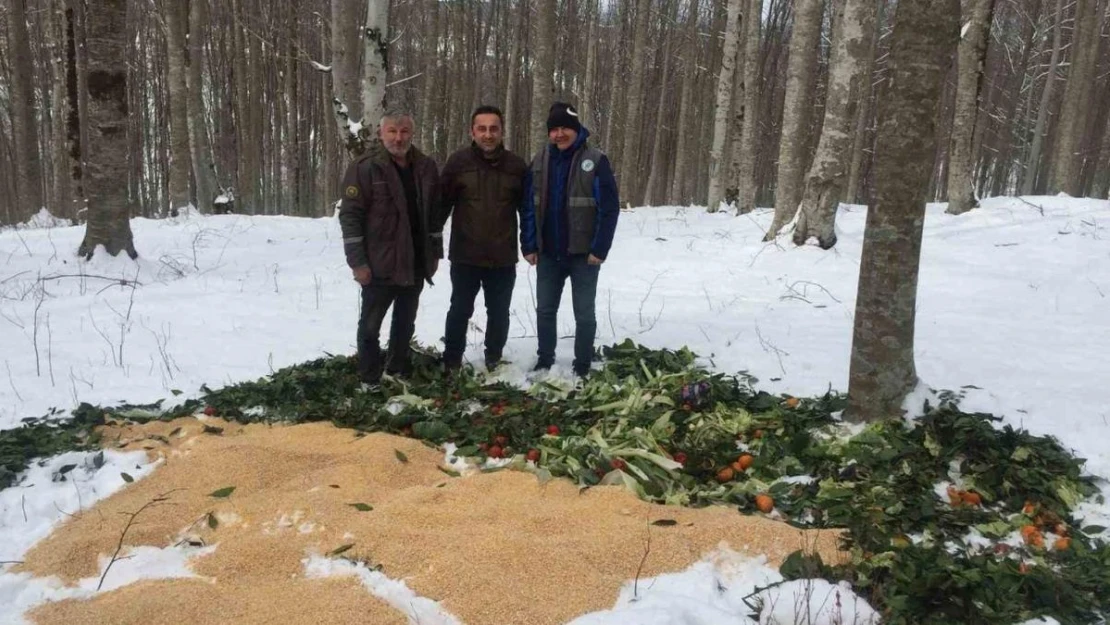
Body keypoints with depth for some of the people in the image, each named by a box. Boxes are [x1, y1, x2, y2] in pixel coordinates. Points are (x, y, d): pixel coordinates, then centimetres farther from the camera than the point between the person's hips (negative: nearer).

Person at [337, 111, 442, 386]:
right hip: (379, 265, -5)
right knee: (370, 324, 5)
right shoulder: (364, 168, -10)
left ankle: (399, 372, 33)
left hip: (415, 264, 5)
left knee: (405, 323, 17)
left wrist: (435, 253, 11)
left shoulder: (426, 167, 5)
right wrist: (357, 261, -16)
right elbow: (350, 215, -12)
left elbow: (435, 213, 13)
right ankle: (370, 380, 19)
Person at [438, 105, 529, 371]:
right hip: (465, 255, -1)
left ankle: (494, 358, 33)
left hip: (503, 257, 2)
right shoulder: (458, 162, -5)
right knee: (460, 310, 10)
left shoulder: (516, 165, 0)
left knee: (499, 312, 14)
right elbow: (441, 204, -1)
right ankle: (452, 360, 26)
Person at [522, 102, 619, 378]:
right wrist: (529, 245, 1)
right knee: (545, 310, 13)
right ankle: (544, 361, 29)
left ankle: (582, 367, 18)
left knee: (584, 313, 6)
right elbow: (529, 205, 7)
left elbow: (610, 208, -11)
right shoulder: (540, 160, 5)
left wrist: (599, 249, -15)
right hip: (548, 253, 4)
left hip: (584, 253, -4)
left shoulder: (595, 161, -9)